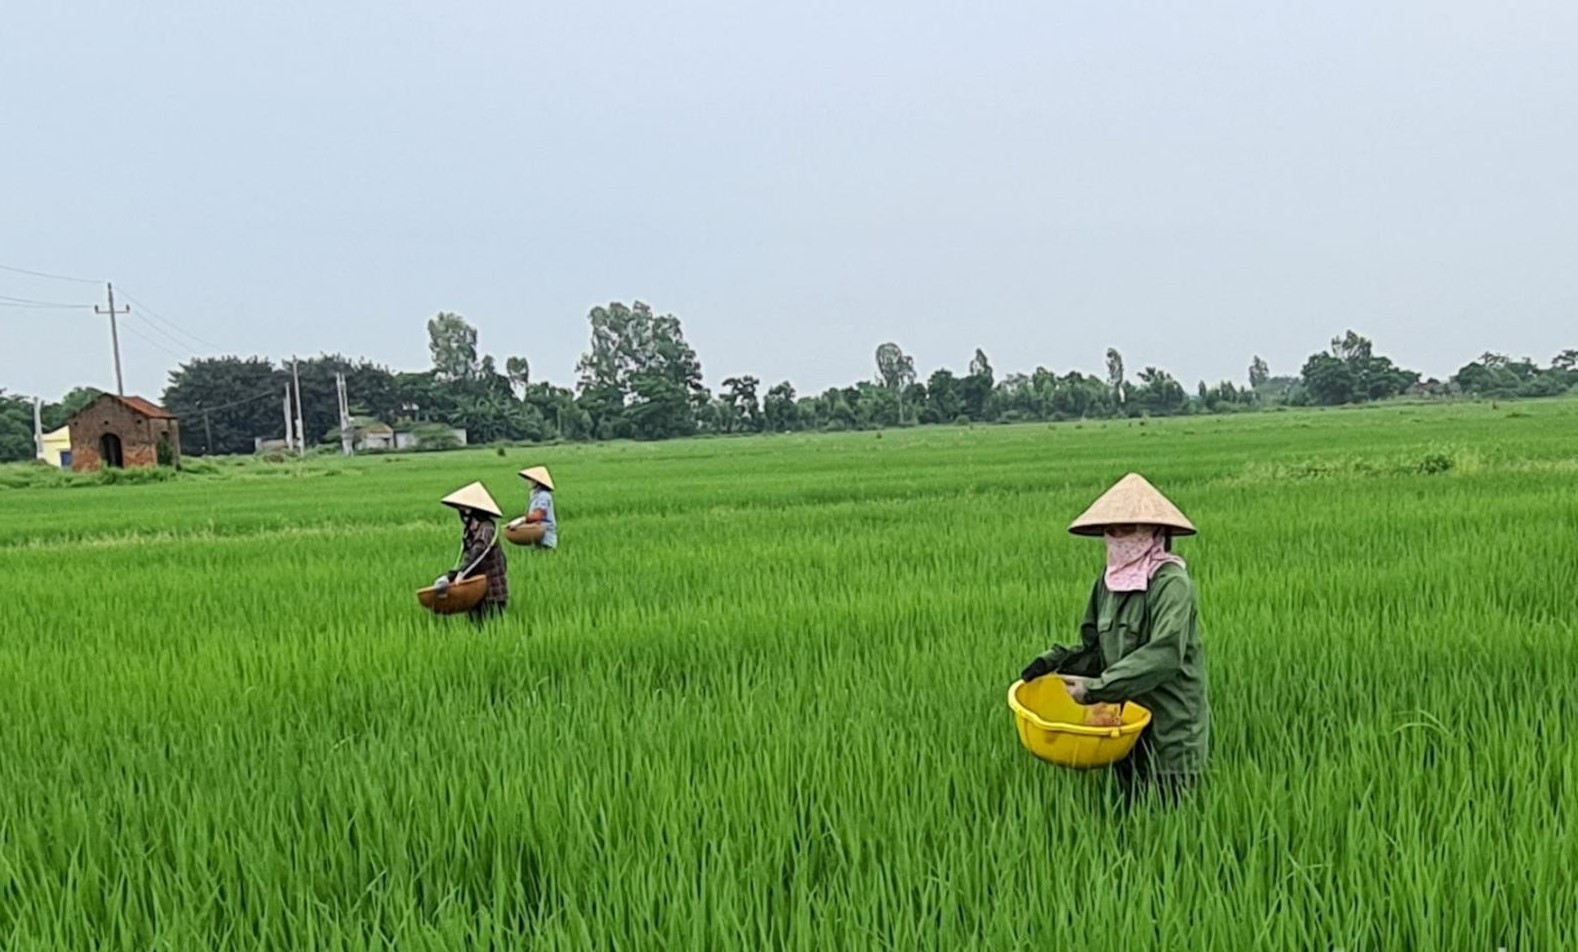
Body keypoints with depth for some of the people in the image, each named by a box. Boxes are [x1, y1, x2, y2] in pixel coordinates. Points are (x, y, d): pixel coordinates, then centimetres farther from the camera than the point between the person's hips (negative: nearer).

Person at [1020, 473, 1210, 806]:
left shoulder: (1171, 583, -15)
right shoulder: (1108, 583, 7)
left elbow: (1164, 653, -26)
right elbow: (1095, 648, 12)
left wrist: (1098, 688, -27)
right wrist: (1054, 661, -7)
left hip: (1172, 731, -6)